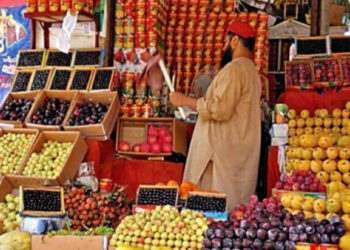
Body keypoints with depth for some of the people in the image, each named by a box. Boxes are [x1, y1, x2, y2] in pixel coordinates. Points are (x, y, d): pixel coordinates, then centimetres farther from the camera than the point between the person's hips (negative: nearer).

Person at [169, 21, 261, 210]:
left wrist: (185, 101, -12)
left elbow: (220, 109, -21)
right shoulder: (251, 70, 19)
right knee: (235, 211, 8)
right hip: (241, 156, 10)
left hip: (222, 154, -10)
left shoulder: (234, 69, -12)